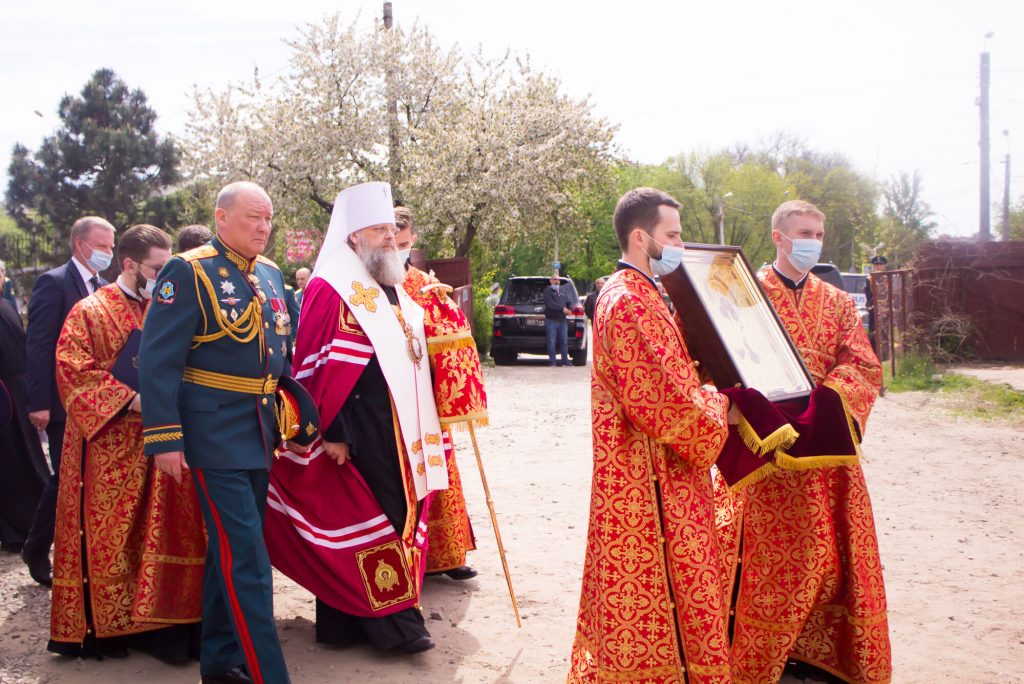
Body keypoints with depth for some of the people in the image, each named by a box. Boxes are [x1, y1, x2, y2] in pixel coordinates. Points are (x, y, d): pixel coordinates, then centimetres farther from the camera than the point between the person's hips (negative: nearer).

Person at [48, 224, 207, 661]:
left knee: (161, 534, 4)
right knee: (108, 538, 2)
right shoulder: (91, 312, -3)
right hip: (109, 450, -5)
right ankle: (103, 626, 13)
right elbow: (74, 372, -12)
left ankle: (152, 619, 12)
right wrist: (131, 400, -19)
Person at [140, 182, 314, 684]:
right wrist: (164, 439, -17)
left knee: (231, 550, 16)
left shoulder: (271, 275, 11)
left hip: (261, 433, 7)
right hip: (215, 434, -7)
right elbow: (158, 359, -13)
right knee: (245, 556, -8)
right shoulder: (188, 272, -10)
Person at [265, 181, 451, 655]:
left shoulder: (392, 289, 15)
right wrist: (332, 433, -19)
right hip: (354, 433, -9)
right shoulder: (330, 290, -10)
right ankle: (390, 620, 8)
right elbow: (319, 367, -15)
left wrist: (420, 429, 16)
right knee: (361, 520, -1)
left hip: (396, 432, 9)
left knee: (398, 516, 12)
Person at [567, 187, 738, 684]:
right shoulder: (631, 304, -20)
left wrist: (706, 397, 6)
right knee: (664, 591, -1)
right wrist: (720, 410, -8)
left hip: (640, 477, 11)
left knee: (633, 595, 19)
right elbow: (660, 405, -24)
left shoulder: (633, 294, 14)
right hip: (651, 483, -11)